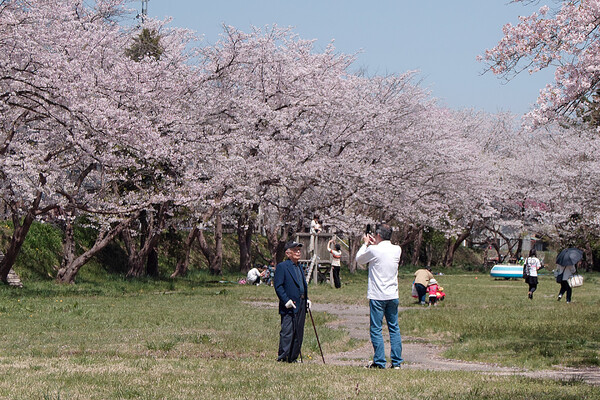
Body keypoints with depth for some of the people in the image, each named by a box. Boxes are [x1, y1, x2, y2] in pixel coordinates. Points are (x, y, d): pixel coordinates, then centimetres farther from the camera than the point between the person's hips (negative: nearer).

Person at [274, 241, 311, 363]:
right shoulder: (282, 267, -5)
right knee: (287, 332, -10)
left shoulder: (300, 267, 20)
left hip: (301, 306, 8)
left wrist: (306, 299, 14)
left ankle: (293, 357, 16)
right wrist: (286, 300, -20)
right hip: (289, 306, -8)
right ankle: (283, 356, -7)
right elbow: (278, 286, -12)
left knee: (298, 334, 9)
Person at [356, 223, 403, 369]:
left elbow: (359, 259, 5)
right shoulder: (397, 250, 3)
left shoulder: (374, 250, -13)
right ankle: (396, 362, 9)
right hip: (393, 295, 5)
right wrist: (375, 243, 24)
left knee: (376, 329, 1)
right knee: (394, 328, 10)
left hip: (377, 296, -5)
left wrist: (366, 244, 18)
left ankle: (379, 361, 0)